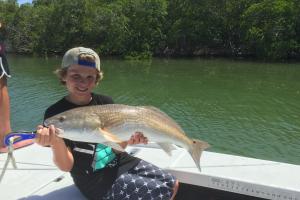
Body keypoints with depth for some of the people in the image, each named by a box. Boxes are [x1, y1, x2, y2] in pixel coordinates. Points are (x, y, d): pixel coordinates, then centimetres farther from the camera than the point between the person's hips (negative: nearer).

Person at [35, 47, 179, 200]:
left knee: (172, 184, 6)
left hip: (121, 162, 5)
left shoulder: (106, 102, -3)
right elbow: (66, 166, -16)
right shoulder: (56, 112, -15)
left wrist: (129, 139, -20)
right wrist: (56, 142, -36)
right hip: (96, 181, -5)